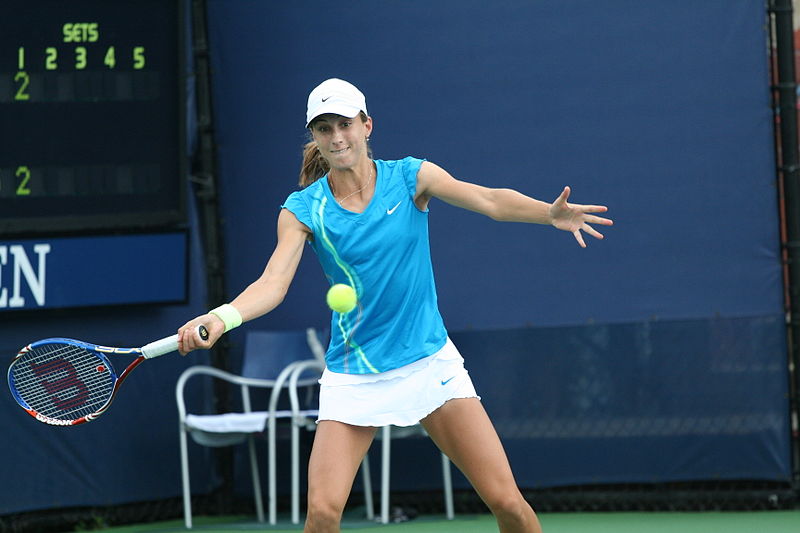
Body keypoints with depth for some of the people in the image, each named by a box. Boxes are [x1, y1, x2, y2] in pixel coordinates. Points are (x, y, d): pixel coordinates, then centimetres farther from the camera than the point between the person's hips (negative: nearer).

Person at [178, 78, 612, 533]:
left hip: (430, 362, 0)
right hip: (354, 373, 0)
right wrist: (221, 317, -36)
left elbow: (488, 200, -16)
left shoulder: (410, 177, -3)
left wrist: (550, 213, -36)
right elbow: (273, 283, -15)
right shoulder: (302, 210, -3)